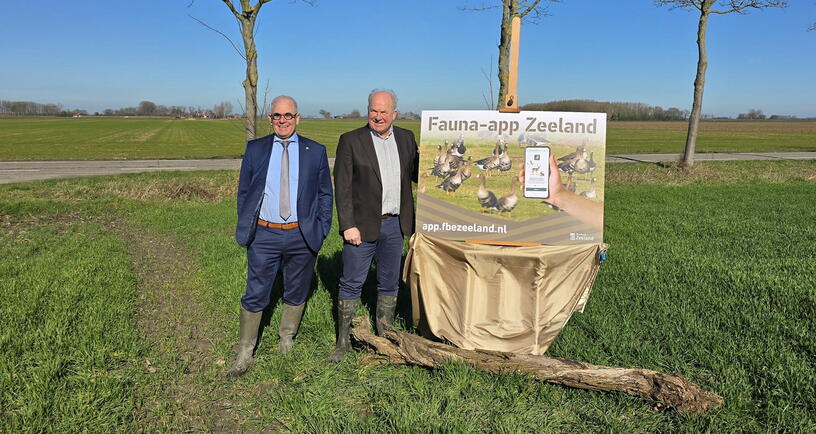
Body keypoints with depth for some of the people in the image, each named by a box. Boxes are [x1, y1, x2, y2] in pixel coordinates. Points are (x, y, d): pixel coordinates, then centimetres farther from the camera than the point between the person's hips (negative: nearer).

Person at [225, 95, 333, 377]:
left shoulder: (316, 151, 4)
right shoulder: (255, 149, 5)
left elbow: (325, 194, 7)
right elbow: (244, 192, 10)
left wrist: (322, 230, 0)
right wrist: (245, 228, 4)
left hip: (302, 235, 1)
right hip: (264, 235, 0)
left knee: (296, 294, 14)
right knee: (255, 296, 2)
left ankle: (287, 340, 35)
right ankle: (244, 355, 16)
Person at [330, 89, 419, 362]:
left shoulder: (406, 138, 8)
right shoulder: (351, 141, -5)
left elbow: (416, 176, 13)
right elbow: (342, 187, -7)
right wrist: (348, 225, -13)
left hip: (395, 225, 4)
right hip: (362, 226, -4)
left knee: (389, 283, 14)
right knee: (351, 284, 3)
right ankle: (343, 341, 17)